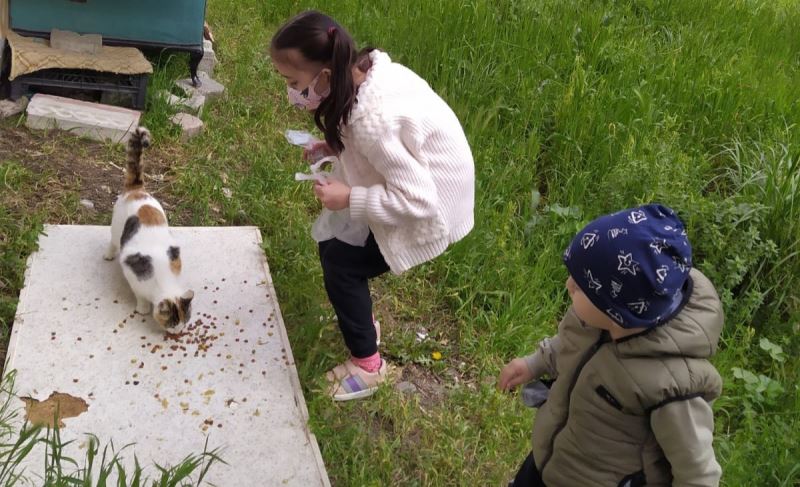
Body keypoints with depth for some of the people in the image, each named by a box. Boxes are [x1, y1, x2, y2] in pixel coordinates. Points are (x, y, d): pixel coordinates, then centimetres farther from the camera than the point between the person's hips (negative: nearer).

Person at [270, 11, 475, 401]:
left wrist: (349, 198, -24)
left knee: (341, 262, -3)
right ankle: (361, 321, 34)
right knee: (332, 241, 12)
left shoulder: (373, 119, -36)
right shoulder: (366, 68, -10)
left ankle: (367, 365, 15)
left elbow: (417, 200, -32)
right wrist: (334, 147, -3)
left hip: (431, 204, -8)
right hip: (417, 177, 8)